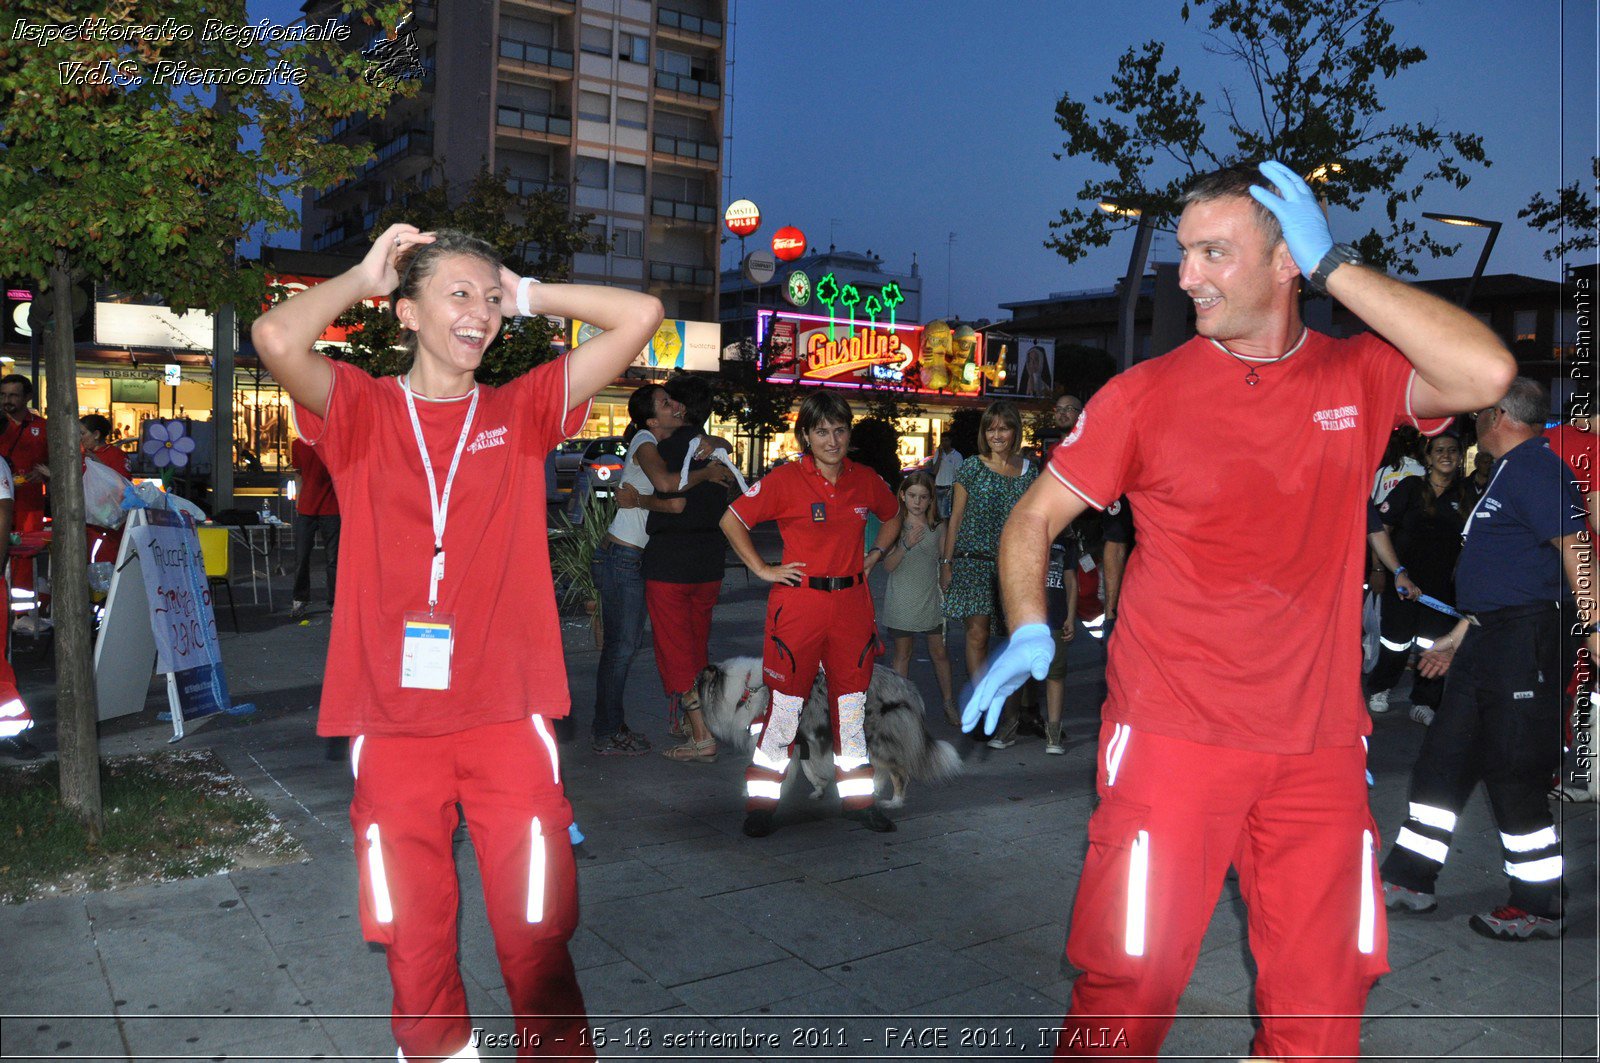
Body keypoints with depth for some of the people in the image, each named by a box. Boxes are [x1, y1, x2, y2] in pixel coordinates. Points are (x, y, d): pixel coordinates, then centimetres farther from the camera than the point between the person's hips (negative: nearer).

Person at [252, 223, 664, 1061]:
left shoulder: (521, 412, 7)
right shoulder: (363, 411, 3)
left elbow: (640, 316, 1)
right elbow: (276, 338, -18)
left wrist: (528, 295, 6)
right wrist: (364, 276, -2)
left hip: (509, 716, 1)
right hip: (393, 719, 0)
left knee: (536, 934, 5)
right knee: (415, 938, 12)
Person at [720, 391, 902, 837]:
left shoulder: (866, 480, 6)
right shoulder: (785, 479, -7)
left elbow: (893, 516, 26)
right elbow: (732, 521, -3)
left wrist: (874, 556, 12)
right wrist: (763, 570, -5)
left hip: (852, 603, 4)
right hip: (799, 603, -4)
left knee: (853, 700, 10)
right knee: (786, 701, 0)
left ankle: (858, 798, 23)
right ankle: (761, 803, 12)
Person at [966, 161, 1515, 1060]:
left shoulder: (1361, 377, 3)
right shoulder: (1146, 393, -2)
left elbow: (1488, 376, -16)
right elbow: (1035, 517, 2)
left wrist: (1335, 263, -13)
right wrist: (1028, 632, -16)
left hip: (1320, 747, 3)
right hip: (1172, 739, -2)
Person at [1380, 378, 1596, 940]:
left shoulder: (1534, 467, -11)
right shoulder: (1510, 471, 21)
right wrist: (1458, 638, 26)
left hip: (1526, 641, -10)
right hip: (1491, 638, 10)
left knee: (1512, 773, -3)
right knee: (1443, 758, 11)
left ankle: (1540, 906, 12)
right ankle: (1408, 881, 19)